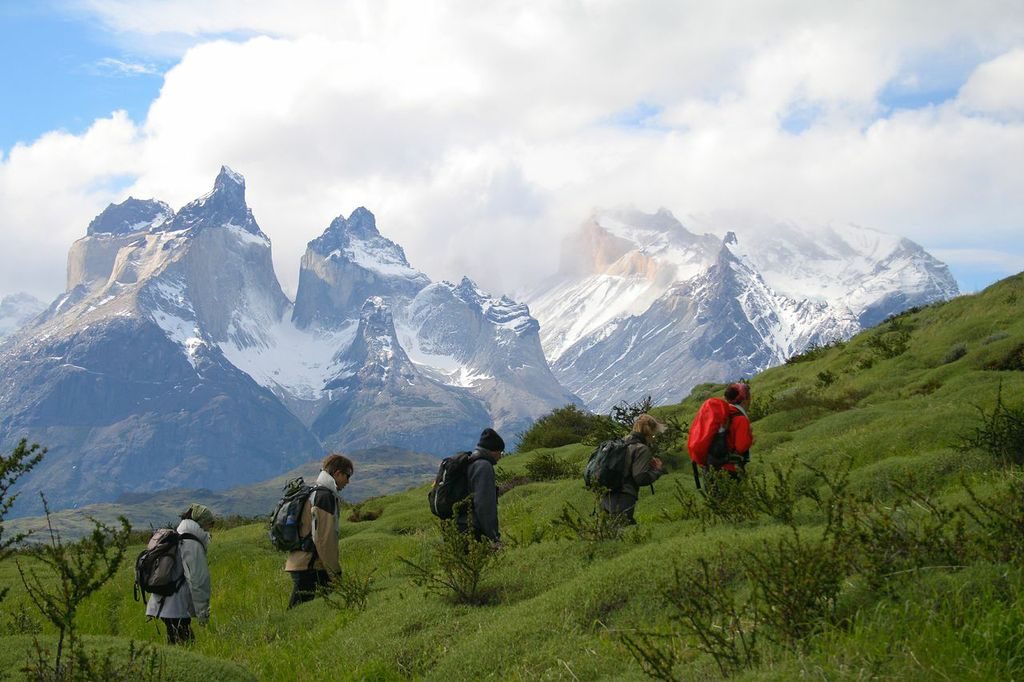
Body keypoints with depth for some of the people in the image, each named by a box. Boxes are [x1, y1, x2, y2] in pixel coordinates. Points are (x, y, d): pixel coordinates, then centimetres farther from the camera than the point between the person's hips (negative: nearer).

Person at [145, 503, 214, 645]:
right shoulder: (193, 545, -12)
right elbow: (198, 581, -14)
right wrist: (203, 611, -9)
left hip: (163, 605, 10)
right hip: (177, 607, -10)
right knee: (185, 644, -10)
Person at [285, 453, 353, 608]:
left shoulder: (312, 492, 19)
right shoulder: (325, 496, -11)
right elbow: (324, 538, -17)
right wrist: (335, 573, -11)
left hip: (298, 564, 10)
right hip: (310, 568, -10)